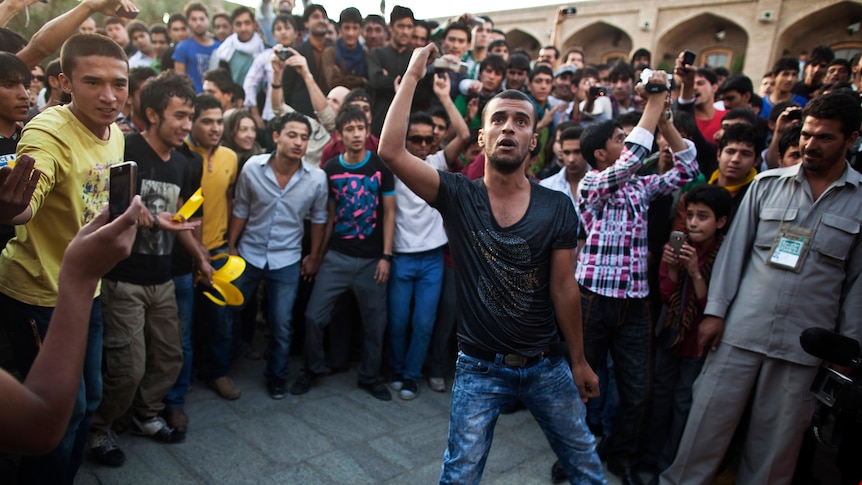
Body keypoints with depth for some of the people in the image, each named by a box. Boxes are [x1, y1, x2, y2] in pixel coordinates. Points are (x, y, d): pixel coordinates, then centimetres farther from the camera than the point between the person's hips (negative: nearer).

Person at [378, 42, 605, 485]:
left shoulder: (557, 207, -7)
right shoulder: (457, 196, -10)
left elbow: (563, 288, -1)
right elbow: (391, 151, -22)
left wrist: (579, 361, 5)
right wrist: (413, 74, -17)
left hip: (547, 364, 2)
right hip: (480, 367, -2)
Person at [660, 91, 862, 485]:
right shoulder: (767, 184, 3)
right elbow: (734, 248, 4)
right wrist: (715, 310, -1)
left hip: (803, 346, 0)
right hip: (740, 331, 1)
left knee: (776, 440, 11)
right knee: (708, 421, 7)